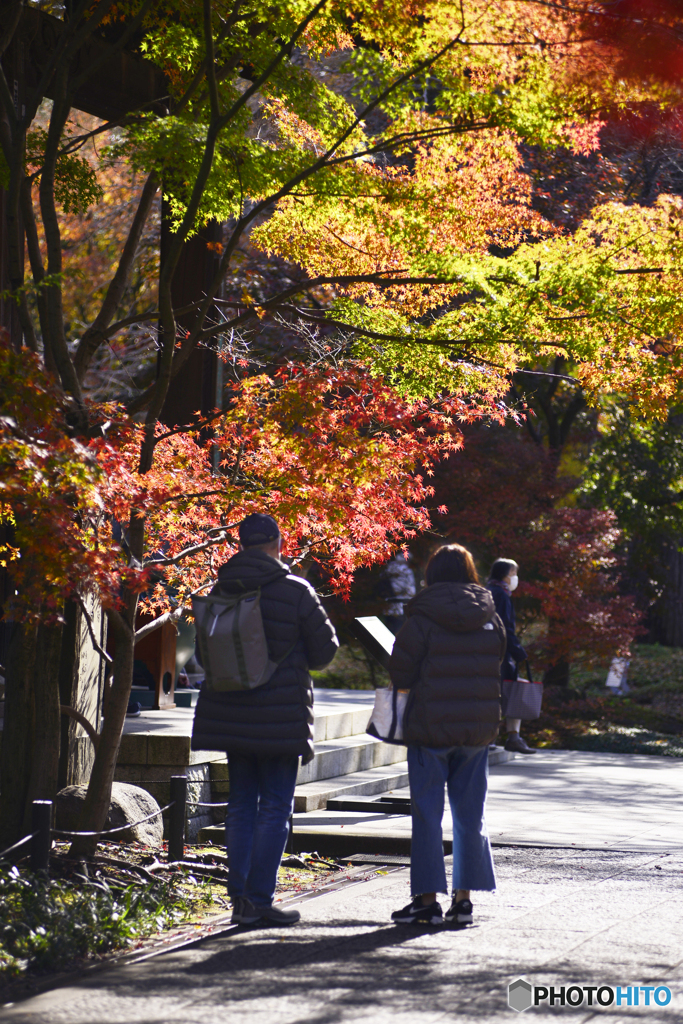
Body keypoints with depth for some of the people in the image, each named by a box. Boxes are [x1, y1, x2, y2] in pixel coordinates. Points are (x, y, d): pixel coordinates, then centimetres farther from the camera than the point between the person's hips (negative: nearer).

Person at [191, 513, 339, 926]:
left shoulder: (221, 590, 1)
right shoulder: (295, 591, -11)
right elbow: (324, 650, -3)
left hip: (231, 716, 5)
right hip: (281, 717, -5)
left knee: (242, 804, 13)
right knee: (275, 808, 2)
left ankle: (240, 897, 13)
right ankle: (259, 899, -2)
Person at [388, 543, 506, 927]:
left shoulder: (423, 619, -11)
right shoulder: (491, 620, 3)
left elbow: (400, 673, -9)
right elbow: (496, 672, 8)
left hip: (431, 727, -4)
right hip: (478, 729, 4)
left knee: (427, 815, 3)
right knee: (470, 815, 12)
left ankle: (428, 899, 3)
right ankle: (464, 898, 13)